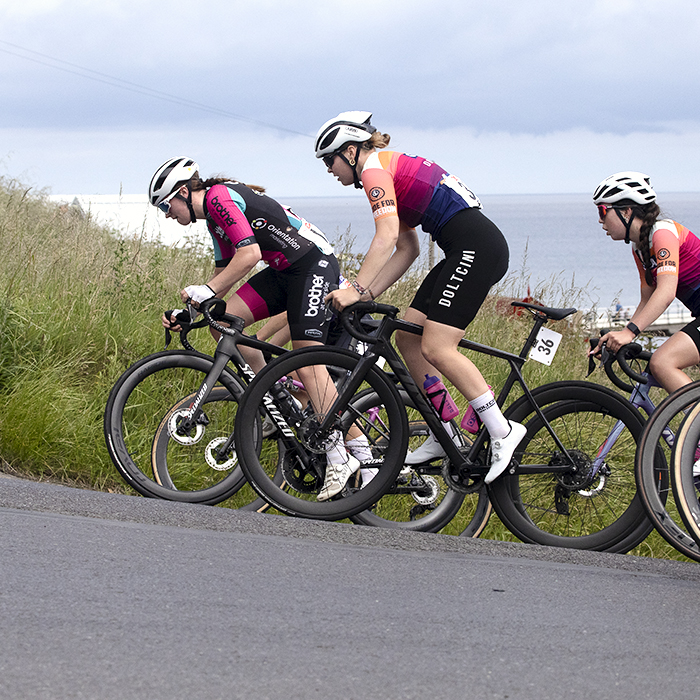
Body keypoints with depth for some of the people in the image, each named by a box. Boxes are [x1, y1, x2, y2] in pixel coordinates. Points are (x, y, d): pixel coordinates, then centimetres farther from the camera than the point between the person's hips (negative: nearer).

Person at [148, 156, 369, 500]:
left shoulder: (220, 197, -15)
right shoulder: (214, 217, 16)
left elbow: (249, 254, -26)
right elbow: (224, 273, 20)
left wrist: (206, 290, -24)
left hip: (315, 264, -10)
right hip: (284, 270, 10)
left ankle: (361, 453, -15)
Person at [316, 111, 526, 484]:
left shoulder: (374, 167, -5)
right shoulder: (392, 169, 24)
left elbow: (386, 235, -20)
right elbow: (406, 249, 21)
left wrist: (356, 289, -24)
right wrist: (367, 293, 12)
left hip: (476, 247, -10)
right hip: (465, 251, 10)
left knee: (436, 347, -16)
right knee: (408, 338, 8)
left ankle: (502, 431, -14)